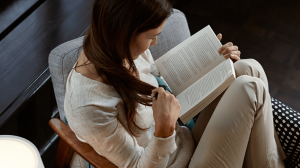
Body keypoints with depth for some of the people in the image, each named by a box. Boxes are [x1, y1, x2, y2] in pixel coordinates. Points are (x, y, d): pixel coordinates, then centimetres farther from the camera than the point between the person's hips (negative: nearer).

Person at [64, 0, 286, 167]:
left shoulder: (125, 50, -6)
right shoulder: (89, 108, -30)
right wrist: (164, 129, -37)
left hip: (188, 140, 8)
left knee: (247, 68, -5)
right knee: (249, 89, -17)